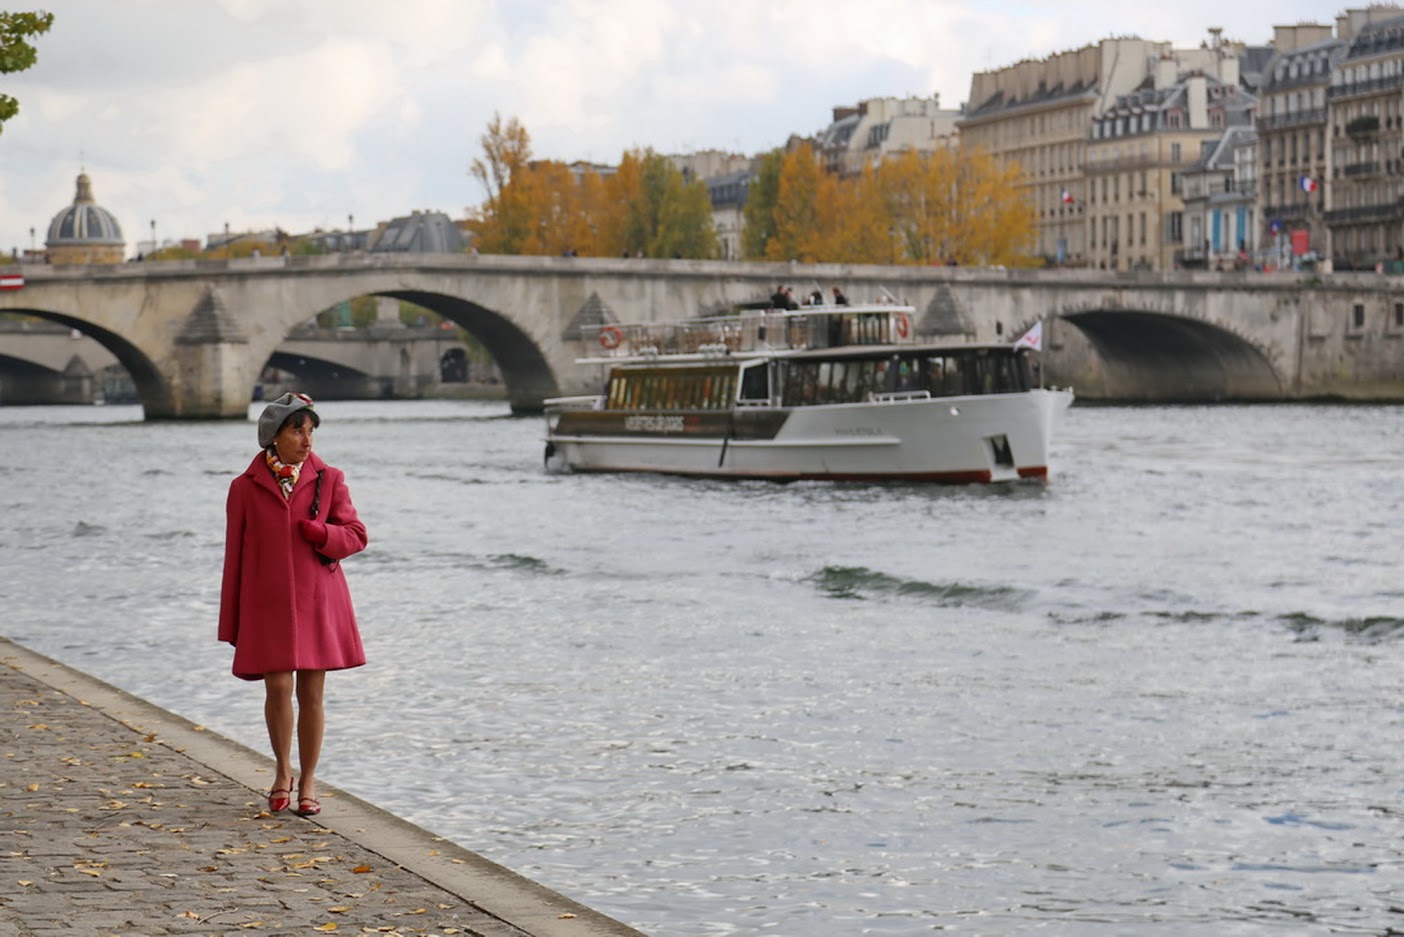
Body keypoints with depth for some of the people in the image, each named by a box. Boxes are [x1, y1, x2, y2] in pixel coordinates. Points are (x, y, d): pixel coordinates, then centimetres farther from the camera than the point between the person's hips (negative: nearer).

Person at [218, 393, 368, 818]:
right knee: (278, 688, -10)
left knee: (311, 694, 3)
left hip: (318, 602, 1)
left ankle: (308, 783, 15)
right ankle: (282, 770, 15)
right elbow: (235, 557, 6)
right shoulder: (245, 488, 3)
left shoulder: (328, 480, 4)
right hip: (267, 604, -1)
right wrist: (230, 623, 6)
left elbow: (356, 535, 7)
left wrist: (323, 534, -15)